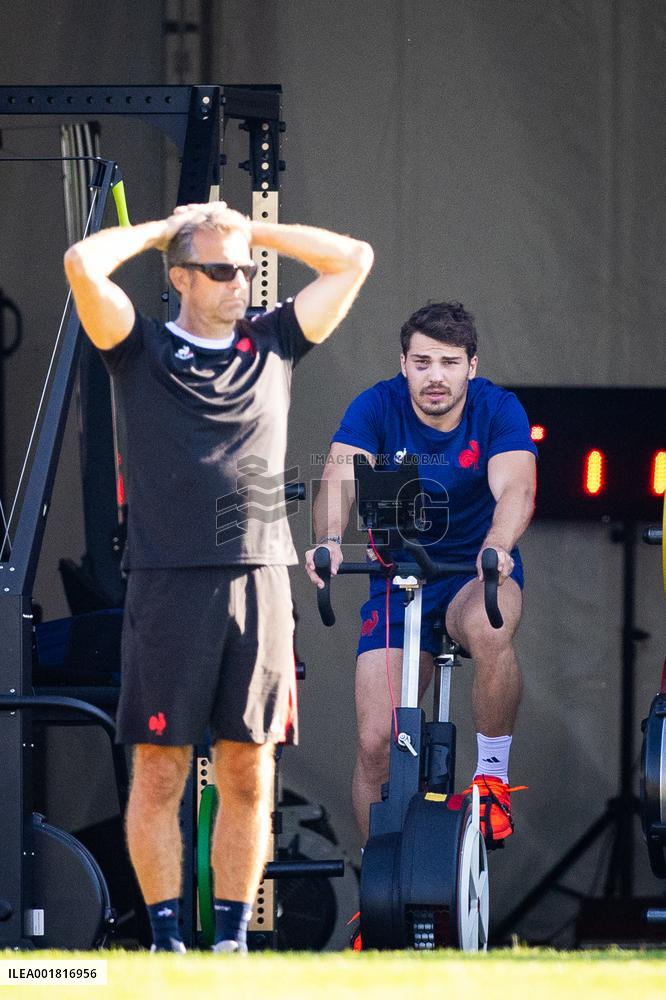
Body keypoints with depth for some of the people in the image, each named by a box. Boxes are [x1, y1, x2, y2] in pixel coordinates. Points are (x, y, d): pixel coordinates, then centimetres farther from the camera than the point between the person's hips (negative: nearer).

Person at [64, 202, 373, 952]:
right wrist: (159, 230, 6)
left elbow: (354, 260, 17)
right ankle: (165, 937, 2)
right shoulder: (141, 349, 5)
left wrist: (252, 231, 15)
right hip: (168, 585, -3)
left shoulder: (273, 345, 14)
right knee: (159, 770, -3)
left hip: (261, 579, 3)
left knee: (248, 773, 3)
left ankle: (233, 936, 8)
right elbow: (83, 264, -10)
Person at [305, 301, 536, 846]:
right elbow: (340, 479, -27)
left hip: (476, 572, -1)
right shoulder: (377, 407, -11)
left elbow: (515, 489, -29)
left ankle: (494, 776, -17)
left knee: (488, 630, -38)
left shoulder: (498, 409, -13)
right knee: (376, 743, -9)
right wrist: (329, 539, -49)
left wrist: (498, 545, -52)